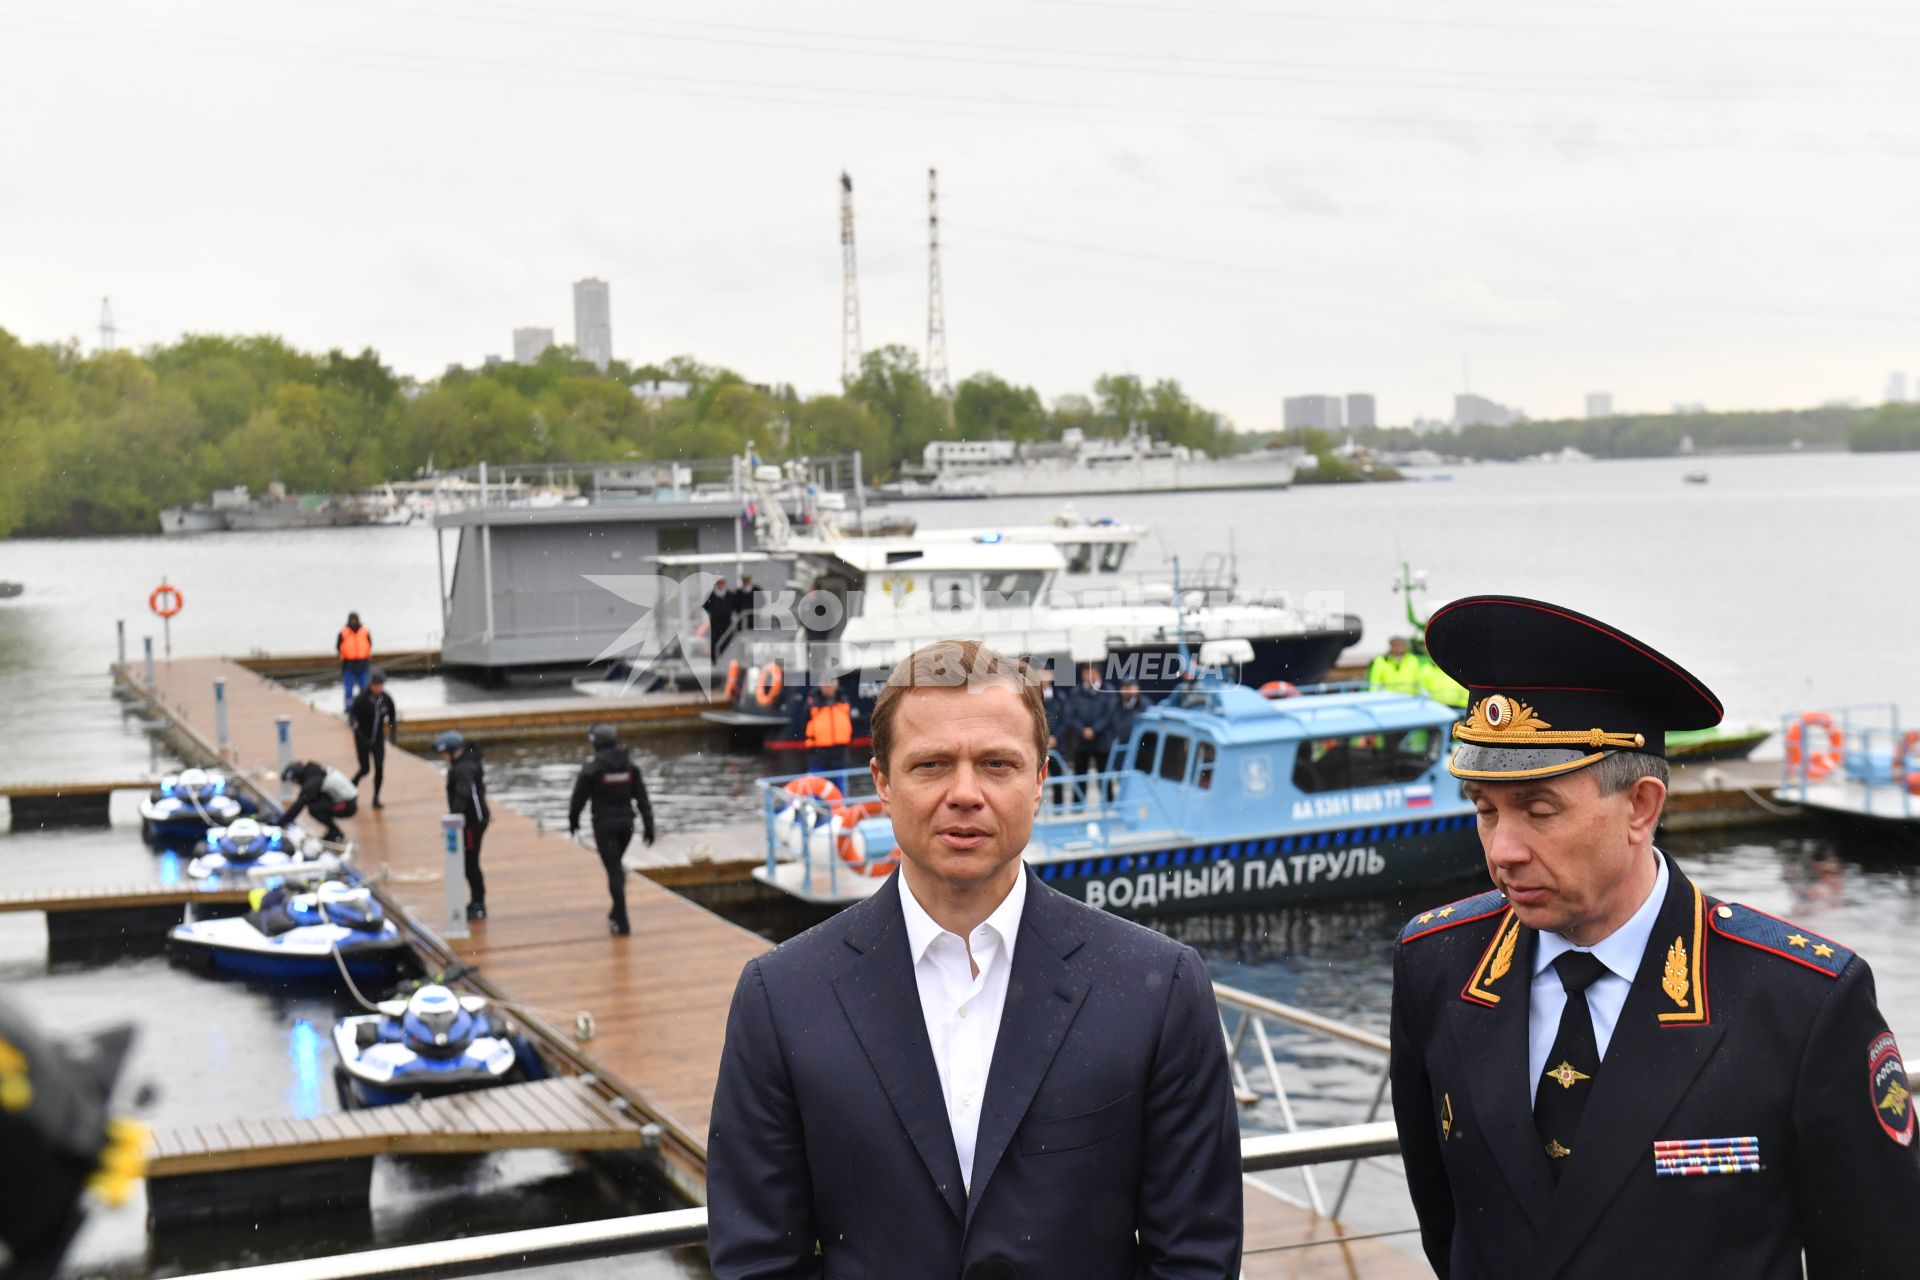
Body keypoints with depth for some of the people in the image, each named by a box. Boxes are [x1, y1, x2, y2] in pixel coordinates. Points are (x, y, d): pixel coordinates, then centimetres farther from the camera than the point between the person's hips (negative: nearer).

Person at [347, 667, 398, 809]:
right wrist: (359, 733, -22)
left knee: (380, 768, -7)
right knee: (364, 769, 1)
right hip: (363, 739, -3)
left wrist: (393, 733, 3)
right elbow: (352, 717, -15)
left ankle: (376, 798, 6)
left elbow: (392, 716, 8)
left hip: (378, 738, 3)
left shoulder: (386, 698, -7)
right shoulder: (361, 698, -19)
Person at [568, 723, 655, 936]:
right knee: (617, 865, 24)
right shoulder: (630, 766, 1)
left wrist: (573, 821, 13)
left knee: (614, 871, -3)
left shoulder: (591, 769, -12)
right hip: (626, 823, 4)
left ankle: (622, 923, -7)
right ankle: (617, 913, 29)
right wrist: (648, 826, 3)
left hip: (604, 825, -4)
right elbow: (642, 799, -1)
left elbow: (578, 799, -5)